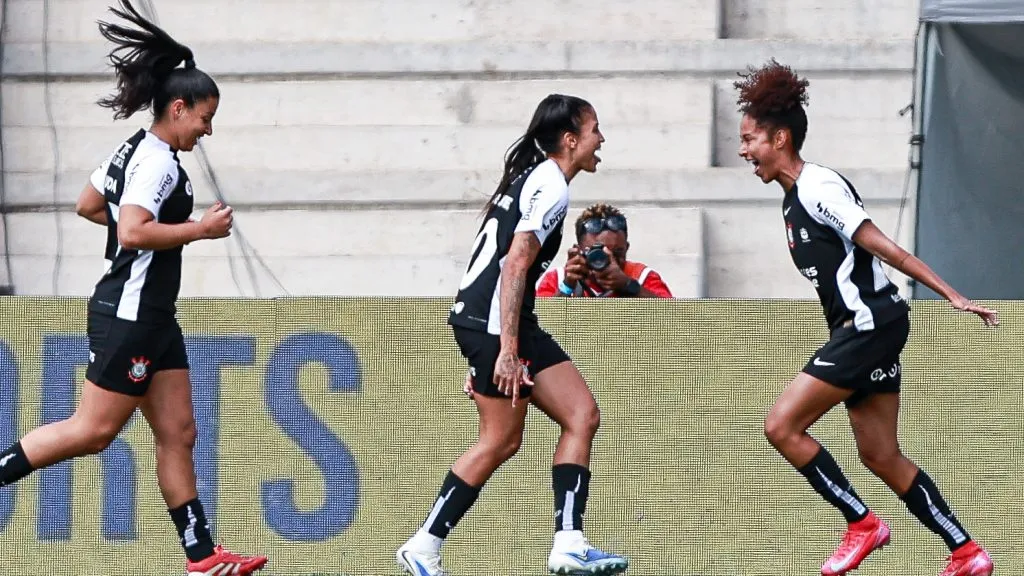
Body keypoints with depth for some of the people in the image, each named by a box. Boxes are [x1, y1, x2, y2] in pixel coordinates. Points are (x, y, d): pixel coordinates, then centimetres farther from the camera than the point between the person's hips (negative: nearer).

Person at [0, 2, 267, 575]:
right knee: (94, 430, -8)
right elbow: (133, 233, -28)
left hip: (152, 317, 11)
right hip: (130, 311, -11)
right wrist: (200, 229, -18)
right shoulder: (157, 163, -17)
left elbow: (89, 204, 25)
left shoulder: (135, 151, 13)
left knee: (178, 434, 7)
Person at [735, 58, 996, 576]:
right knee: (880, 456, 9)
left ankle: (862, 523, -2)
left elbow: (883, 247, -17)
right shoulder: (793, 199, 16)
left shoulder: (817, 187, -13)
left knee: (781, 426, -10)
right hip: (858, 328, 10)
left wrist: (951, 295, -18)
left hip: (871, 323, -10)